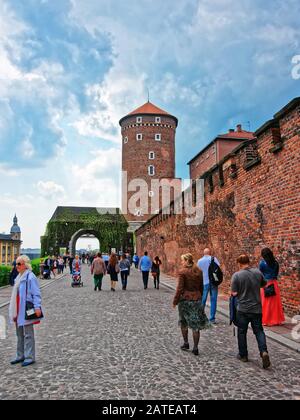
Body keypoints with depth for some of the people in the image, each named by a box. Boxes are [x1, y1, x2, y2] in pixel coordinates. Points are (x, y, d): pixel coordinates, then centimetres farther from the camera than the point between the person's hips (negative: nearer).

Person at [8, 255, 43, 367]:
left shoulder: (30, 277, -15)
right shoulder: (19, 277, 13)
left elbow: (36, 294, -17)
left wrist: (37, 307, -24)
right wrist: (13, 311, 20)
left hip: (26, 310, -9)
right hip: (18, 311, 9)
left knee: (28, 335, 0)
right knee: (20, 334, 17)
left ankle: (29, 357, 8)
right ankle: (21, 356, 28)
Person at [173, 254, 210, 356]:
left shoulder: (182, 272, -12)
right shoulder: (199, 271, 3)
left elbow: (180, 288, -13)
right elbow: (201, 287, 10)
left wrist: (175, 301, -5)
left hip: (185, 299, -3)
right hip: (197, 299, 4)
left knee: (184, 323, 18)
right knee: (196, 324, 7)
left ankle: (186, 343, 27)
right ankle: (195, 348, 9)